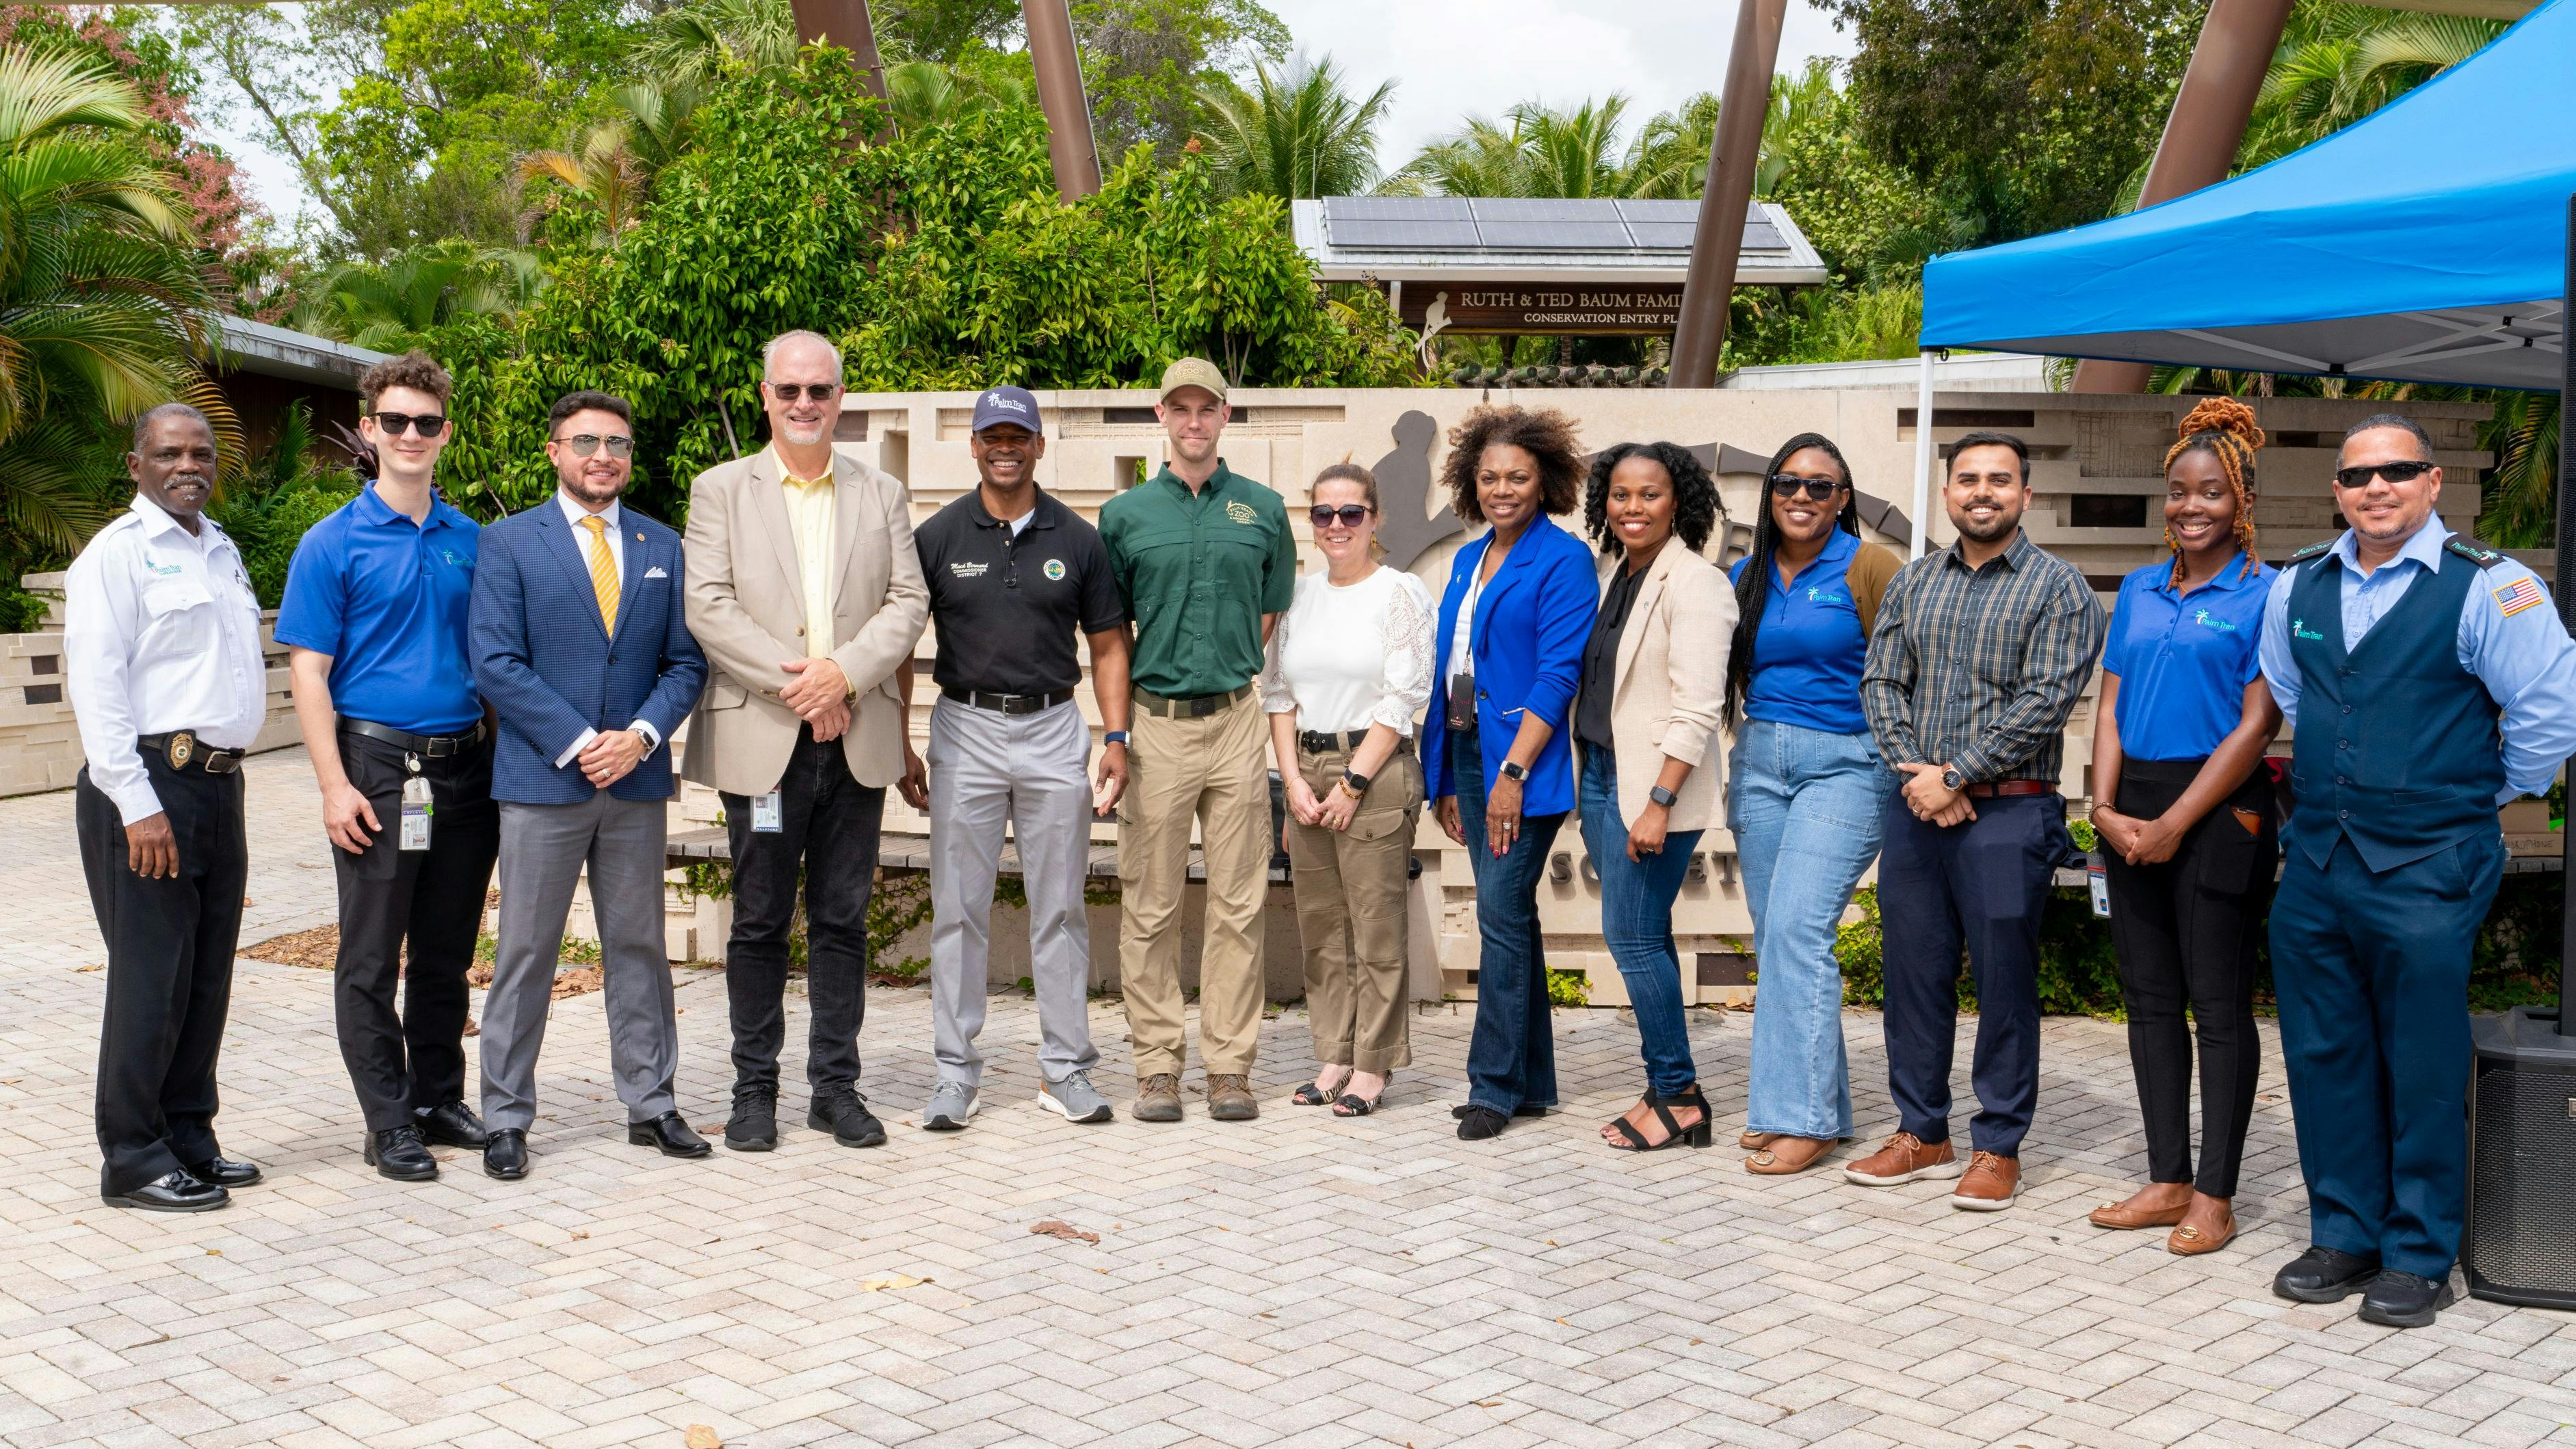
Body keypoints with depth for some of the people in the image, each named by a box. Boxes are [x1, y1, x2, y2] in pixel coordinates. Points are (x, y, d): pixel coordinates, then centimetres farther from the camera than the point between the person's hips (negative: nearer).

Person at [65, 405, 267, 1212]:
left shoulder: (222, 551, 17)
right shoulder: (117, 553, -6)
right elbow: (95, 684, -13)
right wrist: (137, 805, -18)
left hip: (219, 783, 8)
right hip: (147, 787, -8)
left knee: (206, 977, 12)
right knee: (150, 978, -5)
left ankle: (189, 1140, 22)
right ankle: (133, 1161, 4)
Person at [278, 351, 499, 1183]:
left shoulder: (470, 541, 10)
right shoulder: (333, 545, -3)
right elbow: (308, 672, -6)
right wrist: (335, 785, -14)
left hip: (466, 766, 4)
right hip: (379, 763, -4)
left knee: (447, 951, 12)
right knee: (372, 958, 1)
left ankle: (439, 1099, 24)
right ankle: (390, 1123, 9)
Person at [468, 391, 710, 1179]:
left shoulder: (662, 546, 11)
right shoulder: (509, 542, 1)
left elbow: (686, 661, 8)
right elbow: (495, 664, -7)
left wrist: (642, 735, -9)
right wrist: (578, 744, -14)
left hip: (637, 781, 3)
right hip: (541, 781, -3)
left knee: (639, 947, 10)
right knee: (525, 954, 2)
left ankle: (650, 1105, 18)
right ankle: (506, 1119, 11)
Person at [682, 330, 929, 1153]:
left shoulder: (882, 495, 13)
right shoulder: (721, 491, 6)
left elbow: (908, 602, 4)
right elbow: (707, 606, -4)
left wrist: (845, 671, -12)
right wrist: (790, 682, -13)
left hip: (857, 738, 2)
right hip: (761, 738, -2)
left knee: (842, 921, 6)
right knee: (760, 923, 4)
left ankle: (836, 1086, 15)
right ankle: (754, 1090, 14)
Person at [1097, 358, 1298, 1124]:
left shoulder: (1263, 509, 9)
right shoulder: (1125, 514, 7)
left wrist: (1227, 669, 8)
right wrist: (1117, 728, 3)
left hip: (1236, 722, 1)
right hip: (1154, 725, 0)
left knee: (1238, 903, 1)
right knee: (1151, 907, 1)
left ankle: (1230, 1066, 8)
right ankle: (1158, 1065, 9)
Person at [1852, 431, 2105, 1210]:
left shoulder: (2058, 588, -3)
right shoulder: (1914, 581, 13)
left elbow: (2044, 700, -11)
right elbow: (1880, 681, 8)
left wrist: (1954, 775, -13)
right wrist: (1916, 773, -7)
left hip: (2007, 811, -5)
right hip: (1916, 806, 5)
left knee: (2004, 979, 1)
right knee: (1914, 970, 9)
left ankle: (1998, 1147, 12)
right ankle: (1921, 1132, 21)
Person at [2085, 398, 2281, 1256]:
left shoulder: (2263, 595, -5)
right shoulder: (2139, 590, 13)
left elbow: (2256, 725, -10)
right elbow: (2111, 706, 11)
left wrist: (2174, 824, -13)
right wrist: (2107, 809, -3)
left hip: (2218, 814, -6)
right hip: (2132, 812, 6)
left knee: (2219, 1003, -1)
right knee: (2149, 996, 9)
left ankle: (2214, 1198, 7)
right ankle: (2166, 1182, 18)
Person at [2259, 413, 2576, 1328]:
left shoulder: (2487, 588, -9)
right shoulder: (2296, 588, 8)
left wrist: (2490, 794, 3)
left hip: (2424, 872, -5)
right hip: (2316, 864, 5)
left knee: (2423, 1071, 2)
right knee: (2323, 1057, 11)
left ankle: (2419, 1259, 14)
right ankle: (2344, 1236, 24)